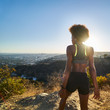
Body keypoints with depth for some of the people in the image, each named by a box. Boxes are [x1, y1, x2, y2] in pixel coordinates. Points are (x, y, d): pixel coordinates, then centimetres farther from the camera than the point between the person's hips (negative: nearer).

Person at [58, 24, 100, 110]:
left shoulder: (70, 48, -7)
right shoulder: (90, 49, 0)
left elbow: (68, 68, -14)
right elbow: (92, 68, -6)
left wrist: (63, 88, -10)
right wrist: (96, 87, 0)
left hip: (72, 79, -2)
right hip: (84, 80, 2)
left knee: (64, 97, 32)